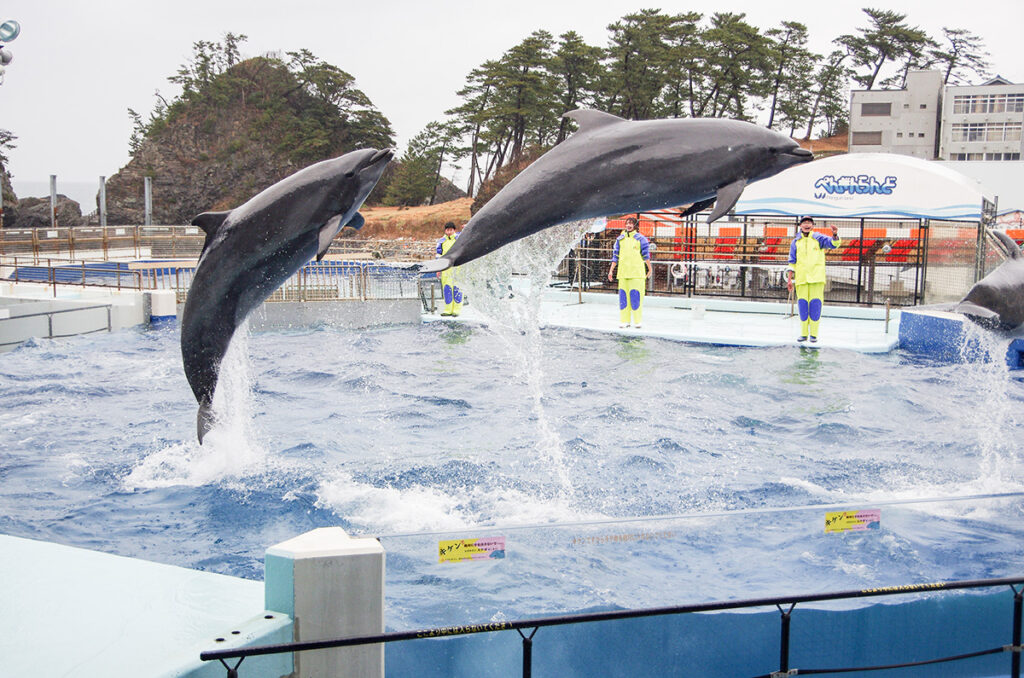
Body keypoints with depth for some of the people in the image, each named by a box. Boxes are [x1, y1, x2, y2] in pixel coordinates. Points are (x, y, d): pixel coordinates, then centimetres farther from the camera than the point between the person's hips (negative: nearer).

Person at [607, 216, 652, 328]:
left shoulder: (640, 238, 1)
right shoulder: (620, 239, 13)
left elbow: (646, 254, 2)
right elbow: (615, 256, 15)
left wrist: (650, 269, 1)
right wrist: (611, 270, 11)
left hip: (637, 272, -4)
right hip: (623, 272, 4)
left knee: (636, 296, -6)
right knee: (623, 296, 3)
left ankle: (637, 321, 2)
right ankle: (624, 321, 9)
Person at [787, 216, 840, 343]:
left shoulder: (819, 238, 5)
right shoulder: (795, 242, 11)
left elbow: (834, 244, -9)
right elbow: (792, 262, 12)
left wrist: (835, 234, -30)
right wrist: (789, 279, 7)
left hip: (816, 278, -2)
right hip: (801, 279, 2)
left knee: (815, 304, -5)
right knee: (802, 305, 1)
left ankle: (814, 334, 2)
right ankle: (804, 333, 10)